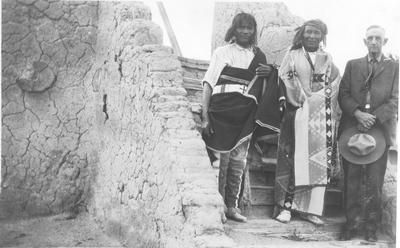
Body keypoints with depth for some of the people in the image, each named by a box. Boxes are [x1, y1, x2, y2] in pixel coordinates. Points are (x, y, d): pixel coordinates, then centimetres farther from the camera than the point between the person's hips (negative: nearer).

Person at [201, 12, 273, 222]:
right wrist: (205, 115, -7)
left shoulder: (259, 57, 17)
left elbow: (263, 90, 21)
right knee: (219, 160, -5)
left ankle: (231, 206, 12)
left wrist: (269, 72, -1)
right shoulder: (222, 52, 11)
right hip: (221, 113, -2)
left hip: (244, 118, 3)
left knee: (238, 163, 4)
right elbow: (208, 83, 4)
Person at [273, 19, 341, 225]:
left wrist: (313, 99, -4)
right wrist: (301, 100, -10)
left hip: (322, 117, 3)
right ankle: (285, 206, 0)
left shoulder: (328, 60, 14)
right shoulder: (292, 56, 7)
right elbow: (284, 80, 0)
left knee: (320, 161, 0)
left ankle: (310, 208, 5)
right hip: (298, 113, -3)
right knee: (293, 159, -6)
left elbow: (335, 85, 11)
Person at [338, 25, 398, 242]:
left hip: (379, 130, -1)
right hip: (352, 129, 1)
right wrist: (358, 114, -12)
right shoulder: (352, 65, 14)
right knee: (352, 179, 2)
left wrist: (373, 119, -12)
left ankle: (371, 226, 11)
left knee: (374, 182, 1)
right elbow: (343, 94, 5)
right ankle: (352, 223, 11)